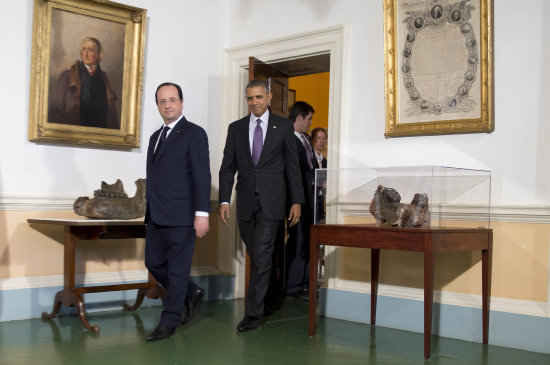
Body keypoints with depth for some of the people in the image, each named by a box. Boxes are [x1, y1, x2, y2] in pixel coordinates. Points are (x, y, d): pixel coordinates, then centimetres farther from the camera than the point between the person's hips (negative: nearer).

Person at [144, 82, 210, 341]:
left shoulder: (194, 134, -5)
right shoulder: (156, 137, 18)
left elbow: (202, 176, -12)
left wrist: (202, 213, -18)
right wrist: (150, 211, 18)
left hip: (181, 216, -8)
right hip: (156, 217, 8)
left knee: (177, 269, 0)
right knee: (154, 263, 10)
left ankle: (169, 322, 10)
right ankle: (191, 293, 30)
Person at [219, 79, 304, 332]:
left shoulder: (283, 126, 3)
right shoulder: (236, 128, 8)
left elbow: (292, 166, 3)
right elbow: (227, 167, 7)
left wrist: (296, 202, -2)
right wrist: (224, 200, -2)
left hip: (271, 201, -3)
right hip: (245, 202, 3)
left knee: (261, 257, -8)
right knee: (257, 257, 11)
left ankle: (252, 313, -3)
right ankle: (269, 297, 30)